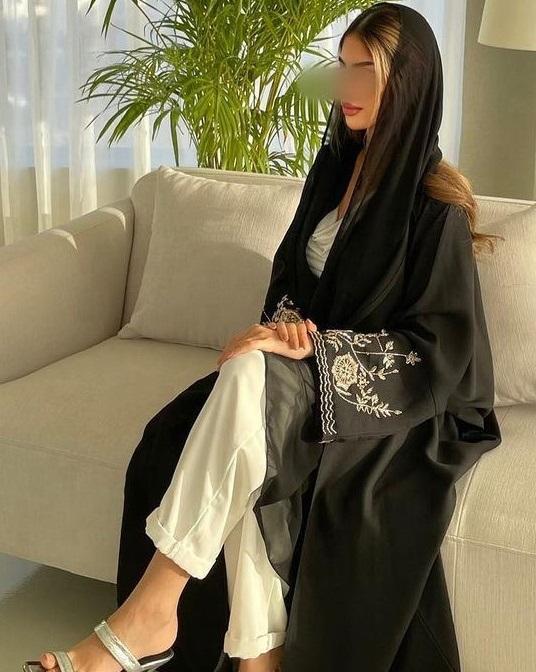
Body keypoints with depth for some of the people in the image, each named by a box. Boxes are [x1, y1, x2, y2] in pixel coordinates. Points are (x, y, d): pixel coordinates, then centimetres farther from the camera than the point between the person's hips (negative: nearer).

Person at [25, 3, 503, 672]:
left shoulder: (437, 206, -12)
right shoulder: (334, 167, 9)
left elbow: (441, 350, -13)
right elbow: (291, 271, 15)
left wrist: (316, 347, -21)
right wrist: (285, 324, -9)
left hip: (401, 397, -6)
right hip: (312, 362, 6)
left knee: (251, 375, -35)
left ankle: (150, 609, -31)